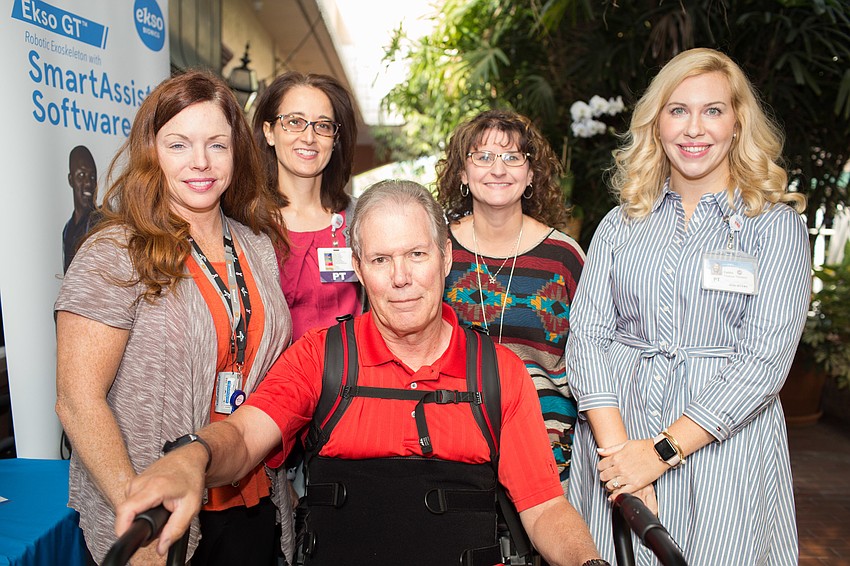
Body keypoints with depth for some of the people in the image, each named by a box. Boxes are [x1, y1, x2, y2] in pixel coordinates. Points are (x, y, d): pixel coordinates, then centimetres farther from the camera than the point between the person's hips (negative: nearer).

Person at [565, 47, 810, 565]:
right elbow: (587, 334, -1)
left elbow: (765, 361, -10)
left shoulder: (776, 225, -1)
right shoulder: (622, 225, 7)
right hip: (615, 436, 3)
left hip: (724, 442, -2)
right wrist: (615, 445, -14)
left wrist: (661, 451, -16)